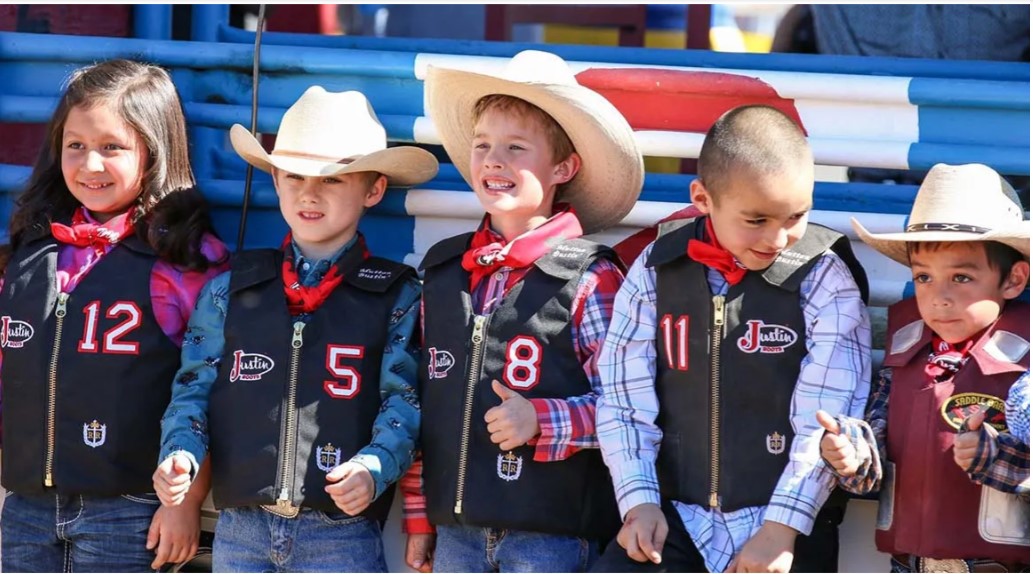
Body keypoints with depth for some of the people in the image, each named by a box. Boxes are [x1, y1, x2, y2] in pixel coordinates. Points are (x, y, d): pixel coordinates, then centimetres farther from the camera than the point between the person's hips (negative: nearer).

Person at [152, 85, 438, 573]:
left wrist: (374, 467, -24)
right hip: (241, 528, 3)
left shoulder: (398, 299, 1)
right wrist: (181, 452, -11)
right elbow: (196, 386, 9)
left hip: (343, 535, -3)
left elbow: (403, 400, -6)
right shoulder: (230, 290, 9)